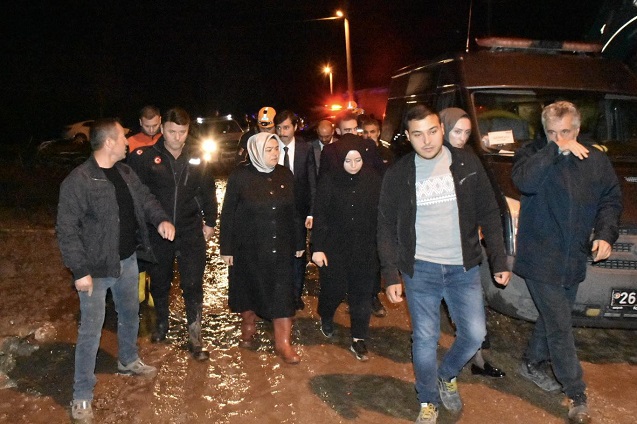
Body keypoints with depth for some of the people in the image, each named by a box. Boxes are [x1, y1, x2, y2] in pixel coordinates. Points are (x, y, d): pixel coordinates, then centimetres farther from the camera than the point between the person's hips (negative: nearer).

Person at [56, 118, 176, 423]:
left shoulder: (125, 172, 4)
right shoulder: (78, 181, -20)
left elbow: (144, 198, 13)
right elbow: (66, 230, -19)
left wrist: (161, 219, -8)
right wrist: (80, 271, -20)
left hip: (127, 261, 8)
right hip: (97, 269, -7)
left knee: (130, 314, 24)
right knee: (91, 330, 1)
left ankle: (128, 361, 50)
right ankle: (82, 397, 16)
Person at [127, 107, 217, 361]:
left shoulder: (197, 158, 1)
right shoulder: (145, 158, -7)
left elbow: (208, 192, 9)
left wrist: (210, 221, 8)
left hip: (192, 233, 0)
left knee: (193, 286, 1)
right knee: (159, 283, 17)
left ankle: (195, 337, 14)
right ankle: (161, 325, 41)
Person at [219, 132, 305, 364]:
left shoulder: (285, 175, 0)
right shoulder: (240, 175, -8)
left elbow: (294, 211, 6)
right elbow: (228, 213, -5)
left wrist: (299, 242, 8)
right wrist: (226, 248, -6)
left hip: (281, 247, 2)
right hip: (249, 248, -2)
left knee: (282, 293, 1)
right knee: (249, 290, 15)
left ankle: (283, 343, 10)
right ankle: (248, 327, 39)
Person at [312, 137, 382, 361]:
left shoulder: (373, 180, -4)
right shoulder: (329, 182, -7)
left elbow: (380, 215, 0)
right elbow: (319, 217, -7)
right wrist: (317, 248, -10)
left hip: (365, 250, 2)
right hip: (334, 248, -1)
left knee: (362, 294, 6)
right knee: (334, 289, 7)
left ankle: (358, 339, 20)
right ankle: (326, 319, 39)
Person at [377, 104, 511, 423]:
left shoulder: (467, 164, -1)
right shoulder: (397, 175, -4)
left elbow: (489, 215, 4)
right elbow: (387, 228, -1)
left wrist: (499, 261, 0)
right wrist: (391, 276, -7)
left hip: (463, 267, 1)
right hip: (420, 269, -1)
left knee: (474, 334, 2)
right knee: (425, 340, 6)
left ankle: (447, 376, 33)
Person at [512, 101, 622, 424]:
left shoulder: (597, 161, 5)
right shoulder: (532, 154, -8)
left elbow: (611, 200, 10)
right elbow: (524, 181, -29)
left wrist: (605, 234, -5)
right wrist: (556, 150, -30)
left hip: (573, 260, 5)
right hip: (541, 259, -5)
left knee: (552, 318, 20)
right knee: (560, 327, -2)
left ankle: (533, 364, 43)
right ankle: (577, 396, 11)